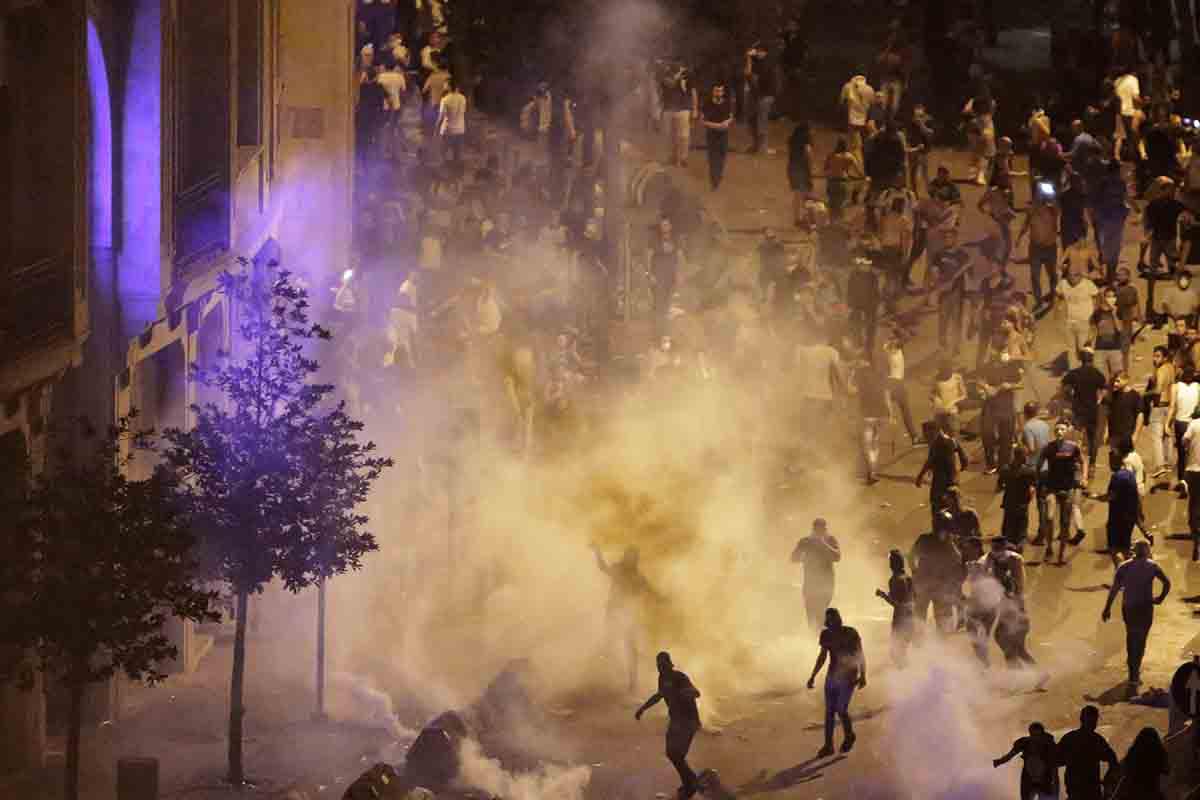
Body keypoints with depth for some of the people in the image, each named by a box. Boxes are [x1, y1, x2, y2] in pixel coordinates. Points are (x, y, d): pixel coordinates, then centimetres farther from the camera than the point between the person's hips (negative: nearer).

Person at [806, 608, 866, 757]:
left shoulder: (850, 634, -14)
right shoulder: (826, 635, -1)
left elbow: (860, 655, -9)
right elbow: (822, 656, 11)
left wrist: (863, 676, -16)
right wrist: (813, 677, 10)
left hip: (848, 676, -5)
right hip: (832, 676, 5)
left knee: (841, 709, -8)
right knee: (829, 711, 3)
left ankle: (849, 736, 20)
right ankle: (828, 746, 11)